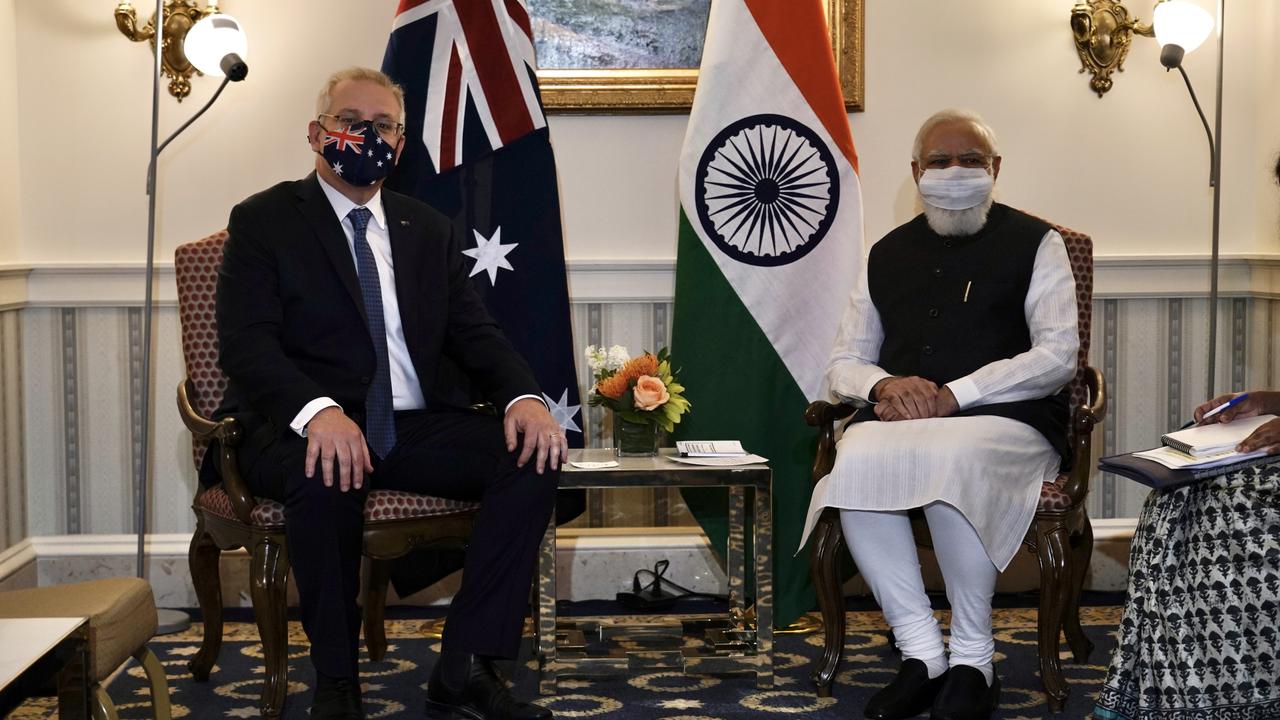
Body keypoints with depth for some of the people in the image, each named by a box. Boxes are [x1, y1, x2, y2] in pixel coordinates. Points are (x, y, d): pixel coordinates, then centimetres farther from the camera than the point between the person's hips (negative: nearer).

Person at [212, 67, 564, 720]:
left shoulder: (429, 231, 20)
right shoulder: (263, 221, 5)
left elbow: (474, 335, 13)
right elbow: (245, 344, -9)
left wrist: (522, 395, -11)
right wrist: (317, 411, -30)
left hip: (413, 428, 5)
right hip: (304, 428, -4)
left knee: (534, 455, -20)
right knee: (325, 474, -39)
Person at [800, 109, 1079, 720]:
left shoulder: (1034, 243, 10)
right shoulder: (887, 254, 22)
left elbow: (1058, 355, -2)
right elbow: (843, 363, 20)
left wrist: (954, 395, -13)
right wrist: (884, 385, -5)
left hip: (1006, 419, -3)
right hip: (897, 419, 3)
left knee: (950, 459, -38)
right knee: (857, 463, -32)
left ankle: (972, 661, -23)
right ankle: (921, 654, -23)